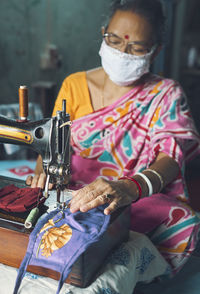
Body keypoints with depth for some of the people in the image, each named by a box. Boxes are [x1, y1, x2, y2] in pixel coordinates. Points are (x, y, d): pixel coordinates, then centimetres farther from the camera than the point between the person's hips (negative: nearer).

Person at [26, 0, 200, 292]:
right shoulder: (74, 85, 9)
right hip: (75, 196, 1)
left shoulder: (166, 95, 1)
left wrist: (130, 188, -39)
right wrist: (44, 172, -20)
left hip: (143, 201, 0)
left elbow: (171, 156, -16)